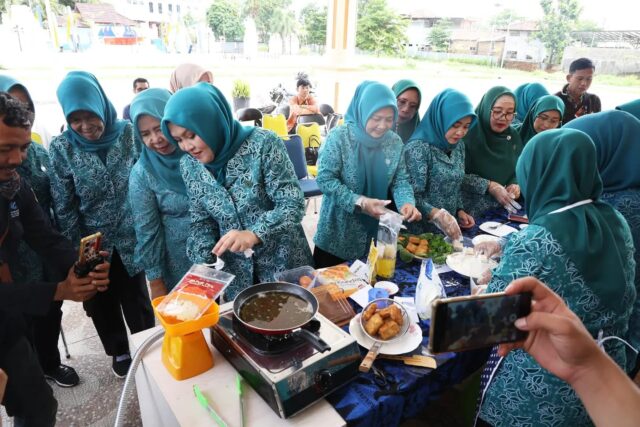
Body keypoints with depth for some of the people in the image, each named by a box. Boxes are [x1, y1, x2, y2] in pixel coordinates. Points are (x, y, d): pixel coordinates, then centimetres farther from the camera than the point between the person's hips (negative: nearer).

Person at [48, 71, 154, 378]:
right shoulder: (61, 148, -9)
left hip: (130, 239, -1)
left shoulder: (128, 133, -9)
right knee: (102, 304, 19)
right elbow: (64, 207, -5)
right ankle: (119, 352, 43)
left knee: (137, 300, 11)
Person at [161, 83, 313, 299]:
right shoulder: (189, 165, -4)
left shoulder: (262, 143, -20)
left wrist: (253, 234, -34)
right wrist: (203, 263, -13)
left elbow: (293, 205, -20)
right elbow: (201, 222, 2)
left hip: (283, 262, -3)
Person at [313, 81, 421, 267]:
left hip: (376, 232, 4)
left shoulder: (395, 141, -2)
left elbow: (400, 180, 1)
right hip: (338, 233, -4)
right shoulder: (339, 137, -16)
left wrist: (407, 202, -21)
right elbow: (325, 179, -18)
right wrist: (360, 203, -27)